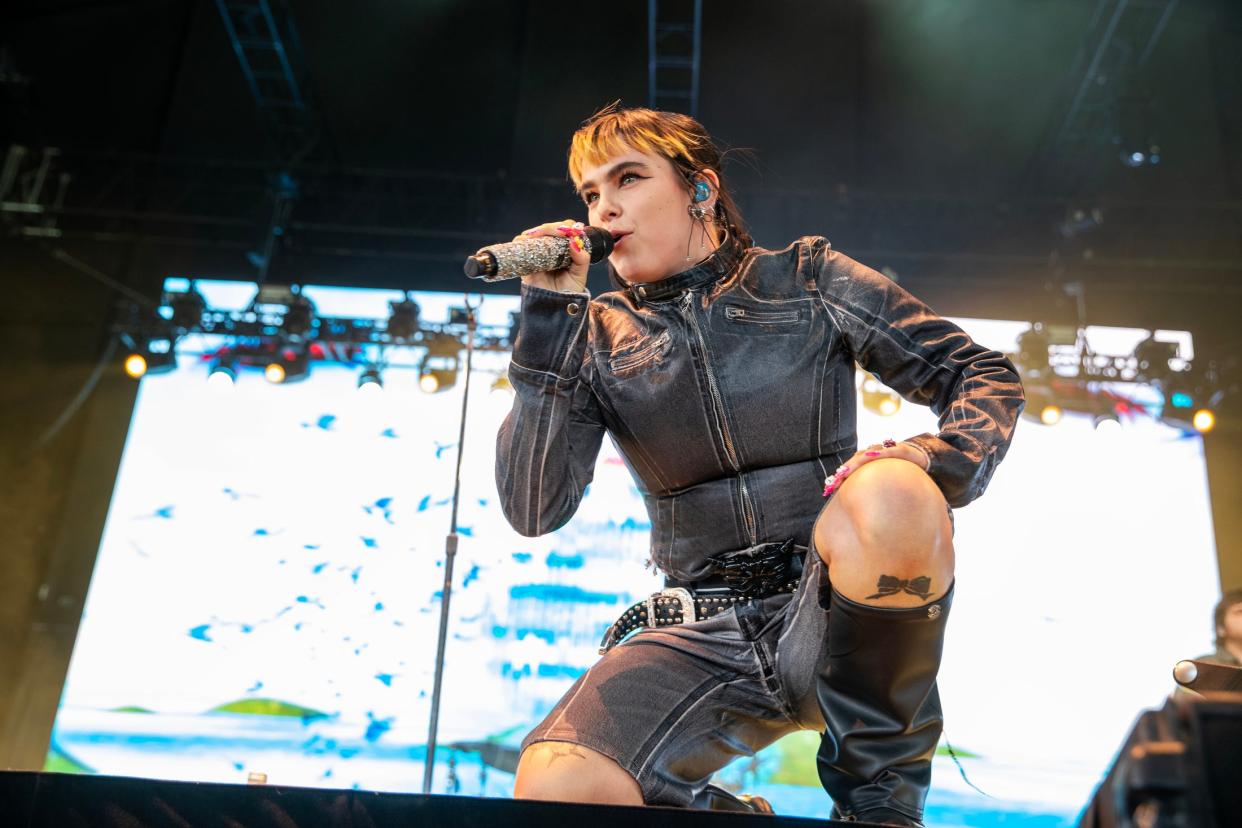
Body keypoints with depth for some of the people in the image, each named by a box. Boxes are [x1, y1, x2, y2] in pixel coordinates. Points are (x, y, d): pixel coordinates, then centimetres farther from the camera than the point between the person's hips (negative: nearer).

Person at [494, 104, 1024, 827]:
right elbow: (534, 510, -6)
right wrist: (548, 317, -9)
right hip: (706, 633, 1)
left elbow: (988, 377, 5)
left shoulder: (806, 279, 4)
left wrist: (933, 467, -18)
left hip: (831, 610, 0)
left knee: (890, 495, -34)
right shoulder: (600, 338, 7)